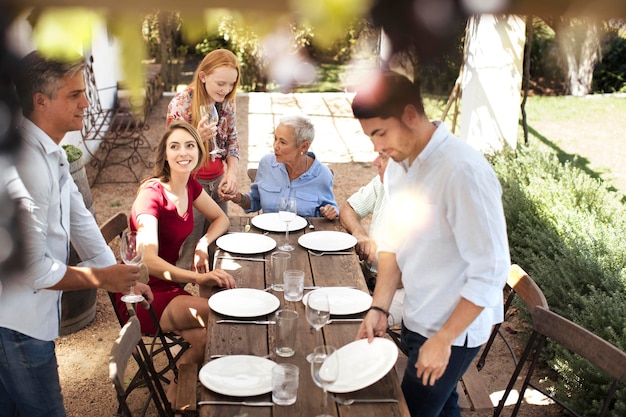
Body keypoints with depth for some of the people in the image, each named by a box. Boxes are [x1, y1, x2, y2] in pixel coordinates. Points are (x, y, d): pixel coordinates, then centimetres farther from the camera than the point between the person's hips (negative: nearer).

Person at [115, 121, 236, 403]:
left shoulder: (190, 185, 1)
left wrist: (203, 244, -7)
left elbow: (220, 218, 15)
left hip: (170, 288, 6)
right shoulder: (152, 195, -21)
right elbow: (148, 260, -34)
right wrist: (198, 278, -47)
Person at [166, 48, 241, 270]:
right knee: (188, 253, -3)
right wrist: (197, 136, -31)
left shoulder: (226, 102, 2)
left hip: (218, 181, 5)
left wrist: (232, 172, -4)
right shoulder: (181, 103, -14)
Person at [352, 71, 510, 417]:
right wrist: (379, 308, -4)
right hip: (415, 318, 7)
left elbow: (491, 270, -24)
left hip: (454, 327, -6)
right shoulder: (398, 164, -2)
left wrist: (443, 339, -18)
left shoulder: (464, 172, -27)